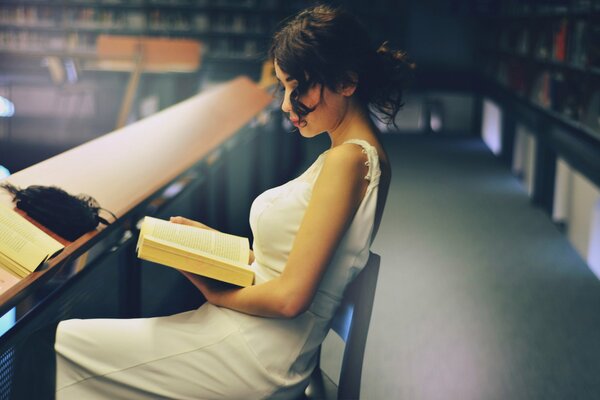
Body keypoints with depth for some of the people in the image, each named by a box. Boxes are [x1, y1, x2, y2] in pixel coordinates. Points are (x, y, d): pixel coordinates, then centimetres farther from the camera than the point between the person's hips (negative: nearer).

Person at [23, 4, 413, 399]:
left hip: (258, 361, -10)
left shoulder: (347, 159, -19)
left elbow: (290, 297, -23)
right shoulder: (363, 152, 11)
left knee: (67, 343, -1)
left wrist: (216, 294, -6)